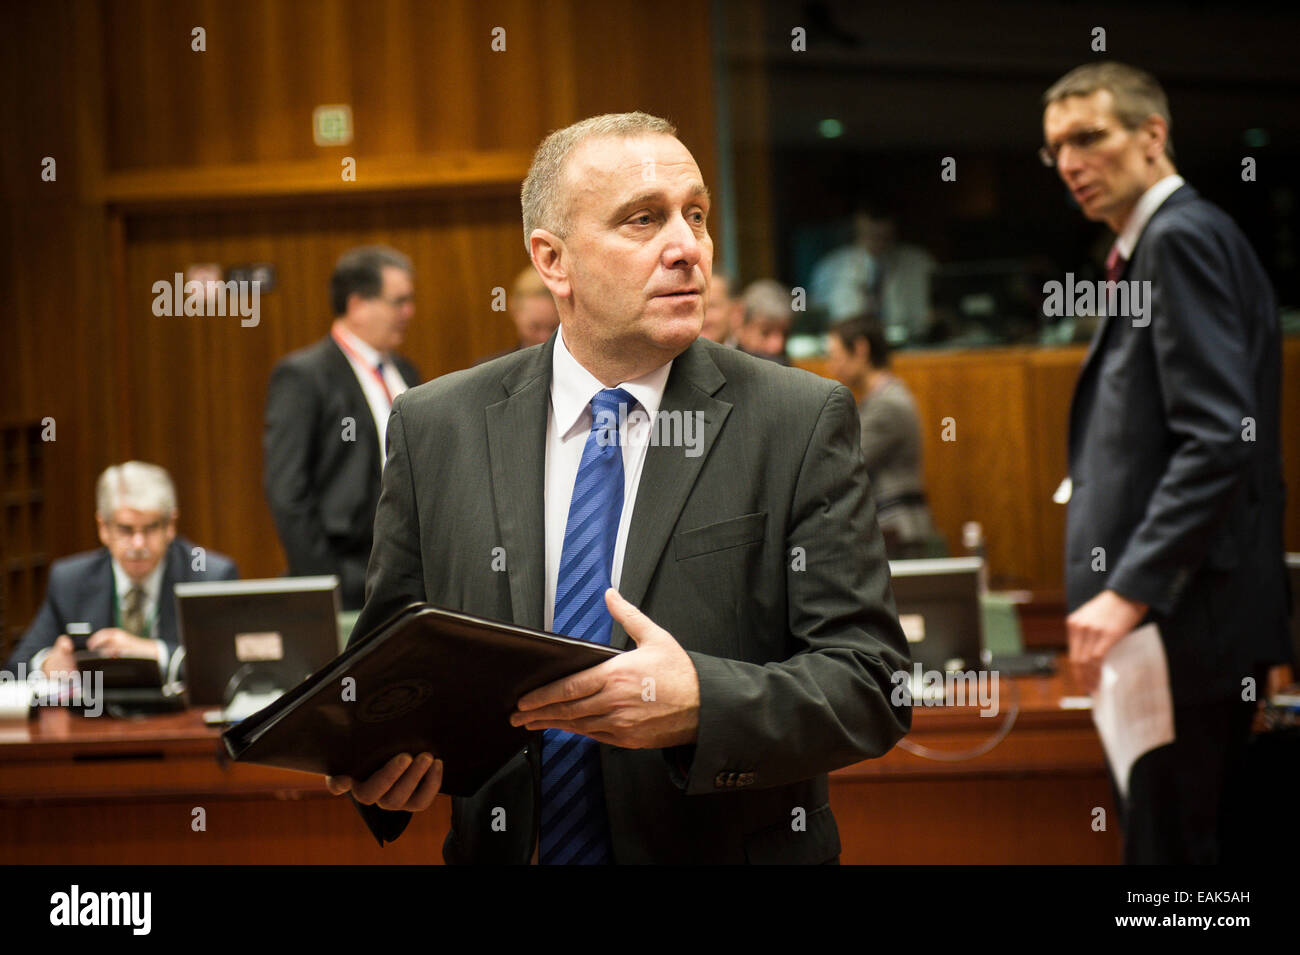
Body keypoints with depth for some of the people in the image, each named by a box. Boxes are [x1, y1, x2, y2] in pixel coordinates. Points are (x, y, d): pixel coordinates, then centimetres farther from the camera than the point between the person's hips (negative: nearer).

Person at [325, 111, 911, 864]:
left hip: (730, 848, -2)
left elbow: (873, 687, -13)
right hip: (507, 848, 2)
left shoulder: (804, 424, -9)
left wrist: (700, 704, -30)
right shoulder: (433, 429, -2)